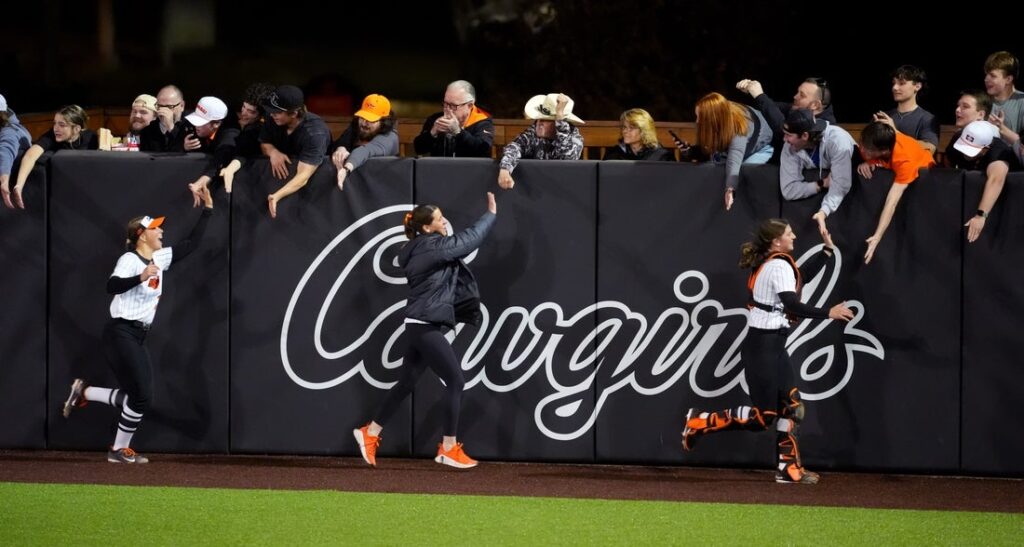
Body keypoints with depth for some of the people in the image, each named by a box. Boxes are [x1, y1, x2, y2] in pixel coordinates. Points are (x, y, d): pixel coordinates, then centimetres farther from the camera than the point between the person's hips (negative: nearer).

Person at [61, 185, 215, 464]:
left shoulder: (160, 258, 11)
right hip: (121, 334, -9)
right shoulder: (130, 260, -14)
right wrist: (141, 277, -42)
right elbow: (112, 286, -30)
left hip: (138, 337, 9)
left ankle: (83, 393, 23)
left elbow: (191, 243, 18)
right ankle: (119, 450, 6)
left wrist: (207, 211, 16)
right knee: (141, 396, -8)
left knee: (137, 397, 7)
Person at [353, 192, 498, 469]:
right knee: (455, 381, -5)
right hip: (425, 326, -10)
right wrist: (491, 214, 1)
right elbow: (470, 239, -9)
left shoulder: (418, 250, 12)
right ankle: (449, 448, -2)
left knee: (406, 383, 16)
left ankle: (370, 433, 22)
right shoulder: (432, 247, -15)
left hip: (419, 325, 10)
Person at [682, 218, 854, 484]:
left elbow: (800, 276, 28)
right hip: (762, 346, -10)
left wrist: (827, 251, 23)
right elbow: (792, 305, -25)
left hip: (773, 346, 10)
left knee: (792, 405, 9)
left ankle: (788, 467, 12)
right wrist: (828, 313, -24)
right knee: (762, 417, -5)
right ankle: (700, 422, 3)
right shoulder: (779, 265, -16)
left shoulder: (770, 263, 13)